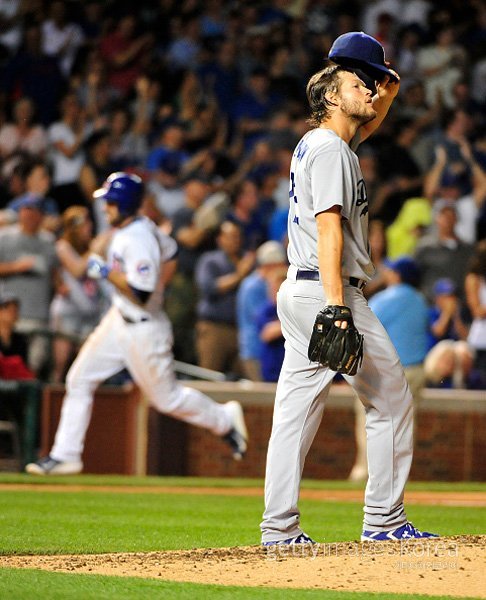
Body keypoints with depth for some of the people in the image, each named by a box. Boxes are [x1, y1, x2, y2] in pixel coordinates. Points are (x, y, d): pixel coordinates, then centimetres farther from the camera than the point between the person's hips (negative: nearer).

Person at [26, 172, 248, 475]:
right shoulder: (134, 226, 1)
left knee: (167, 398, 5)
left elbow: (142, 294, -31)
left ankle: (224, 419, 27)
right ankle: (65, 455, 11)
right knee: (79, 379, 6)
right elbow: (171, 254, 17)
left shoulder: (138, 241, -27)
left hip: (143, 329, -10)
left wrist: (107, 272, -24)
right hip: (119, 319, 10)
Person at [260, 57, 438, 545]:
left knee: (295, 411, 4)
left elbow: (366, 125, 40)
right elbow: (328, 229, -20)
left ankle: (279, 528, 1)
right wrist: (336, 307, -26)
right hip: (329, 290, -10)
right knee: (391, 399, -1)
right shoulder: (330, 149, -11)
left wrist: (389, 92, 20)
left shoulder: (316, 142, 18)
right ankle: (383, 520, 1)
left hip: (297, 291, 10)